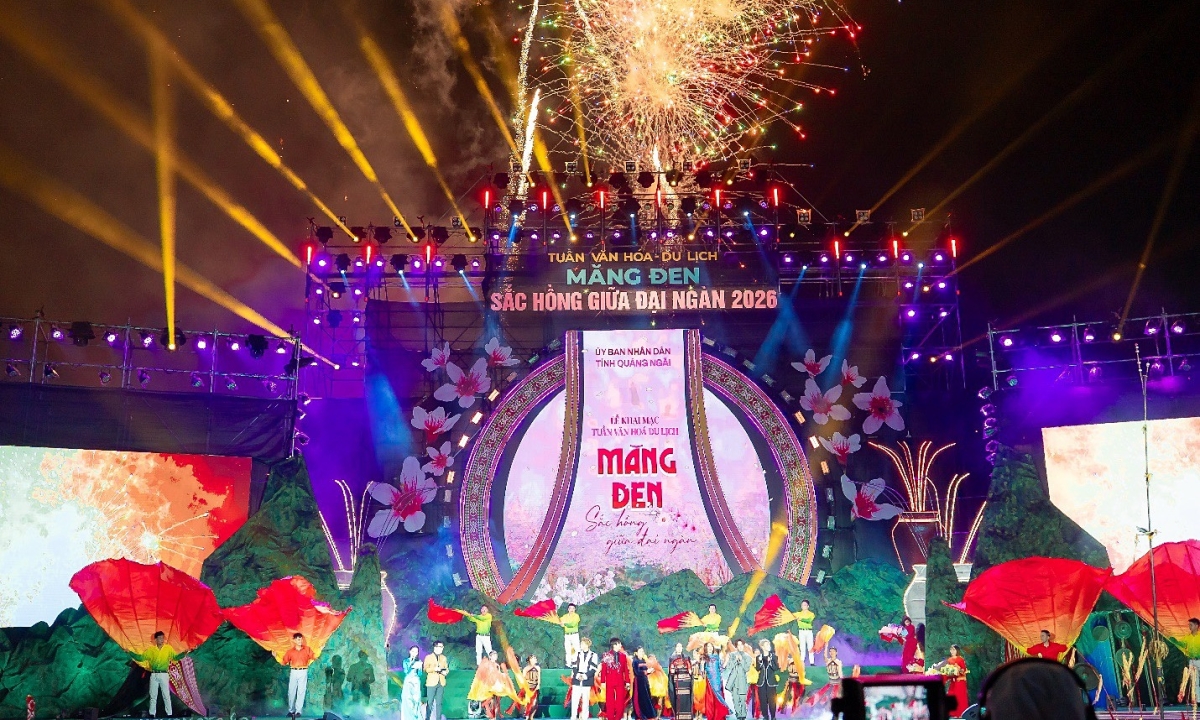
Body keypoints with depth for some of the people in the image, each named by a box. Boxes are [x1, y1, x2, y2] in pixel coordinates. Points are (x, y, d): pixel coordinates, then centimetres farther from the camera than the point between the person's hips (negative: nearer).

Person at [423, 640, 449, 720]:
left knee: (439, 703, 4)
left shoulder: (443, 658, 16)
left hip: (441, 683, 3)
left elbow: (446, 668, 15)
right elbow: (426, 669, -3)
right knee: (430, 702, -3)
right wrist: (434, 669, -18)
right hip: (432, 683, -3)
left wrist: (445, 672, -8)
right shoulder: (428, 657, 4)